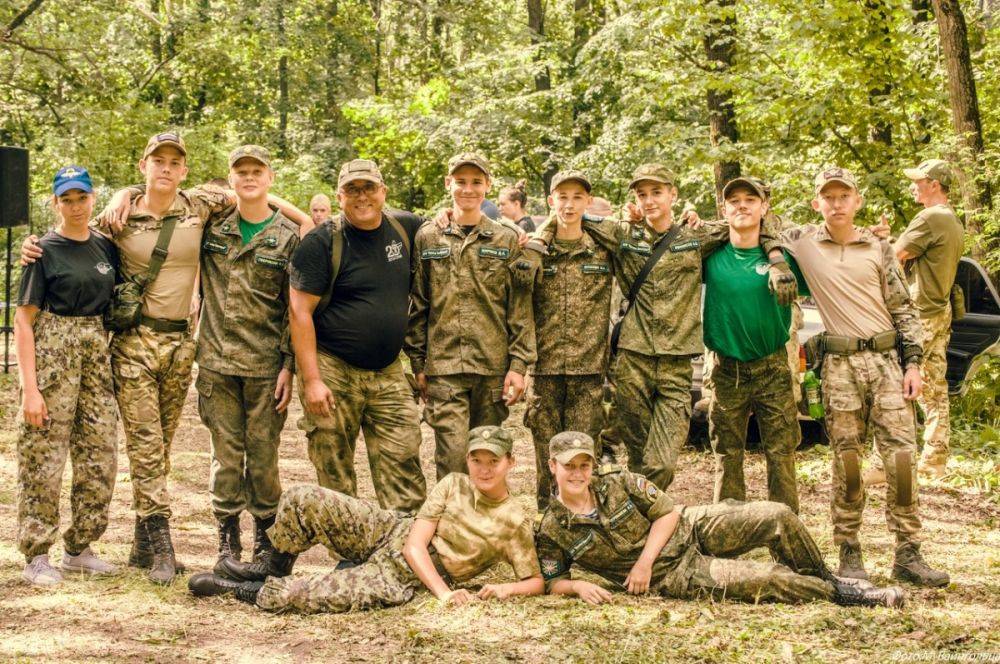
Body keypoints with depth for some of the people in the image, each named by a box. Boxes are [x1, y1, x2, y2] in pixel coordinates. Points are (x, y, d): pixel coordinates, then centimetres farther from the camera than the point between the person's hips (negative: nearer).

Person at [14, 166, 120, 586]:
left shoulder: (106, 248, 11)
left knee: (100, 456, 6)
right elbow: (23, 321, -8)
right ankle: (37, 556, 4)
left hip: (97, 350, 6)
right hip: (52, 350, -6)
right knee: (43, 457, -4)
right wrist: (29, 387, -15)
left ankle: (79, 550, 19)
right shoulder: (43, 251, -4)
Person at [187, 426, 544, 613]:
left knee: (313, 596, -31)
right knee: (301, 500, -18)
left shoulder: (514, 523, -8)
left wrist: (506, 589, -25)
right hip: (387, 533, 4)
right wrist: (444, 592, -22)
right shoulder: (453, 485, -1)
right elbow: (415, 544, -6)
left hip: (404, 579, -4)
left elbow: (535, 581, -2)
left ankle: (243, 590, -4)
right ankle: (276, 570, 10)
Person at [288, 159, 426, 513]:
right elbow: (301, 312, -11)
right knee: (335, 481, 3)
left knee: (405, 474, -1)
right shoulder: (322, 242, -8)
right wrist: (311, 380, -17)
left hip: (388, 374, 4)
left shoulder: (405, 228, 6)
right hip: (333, 373, -4)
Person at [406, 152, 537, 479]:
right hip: (443, 369, -1)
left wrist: (518, 365, -3)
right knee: (453, 458, -10)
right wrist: (418, 363, 5)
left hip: (493, 368, 1)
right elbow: (417, 306, 9)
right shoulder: (427, 239, 7)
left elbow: (521, 308, 4)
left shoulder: (506, 241, 7)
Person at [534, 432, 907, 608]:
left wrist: (644, 561, -14)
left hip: (691, 528, 3)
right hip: (675, 576, -3)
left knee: (777, 517, -13)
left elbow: (667, 512, -3)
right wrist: (578, 586, -22)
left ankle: (823, 579, 11)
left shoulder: (619, 483, -4)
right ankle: (837, 594, -5)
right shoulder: (551, 532, -8)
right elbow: (552, 581, 1)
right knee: (766, 579, -25)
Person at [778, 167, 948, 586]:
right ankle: (849, 555, 8)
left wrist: (912, 363, 3)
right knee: (846, 461, 0)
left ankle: (908, 555, 0)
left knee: (902, 454, -5)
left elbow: (904, 310, 11)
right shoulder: (802, 242, 5)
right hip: (840, 364, -1)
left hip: (886, 359, 1)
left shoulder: (879, 249, 9)